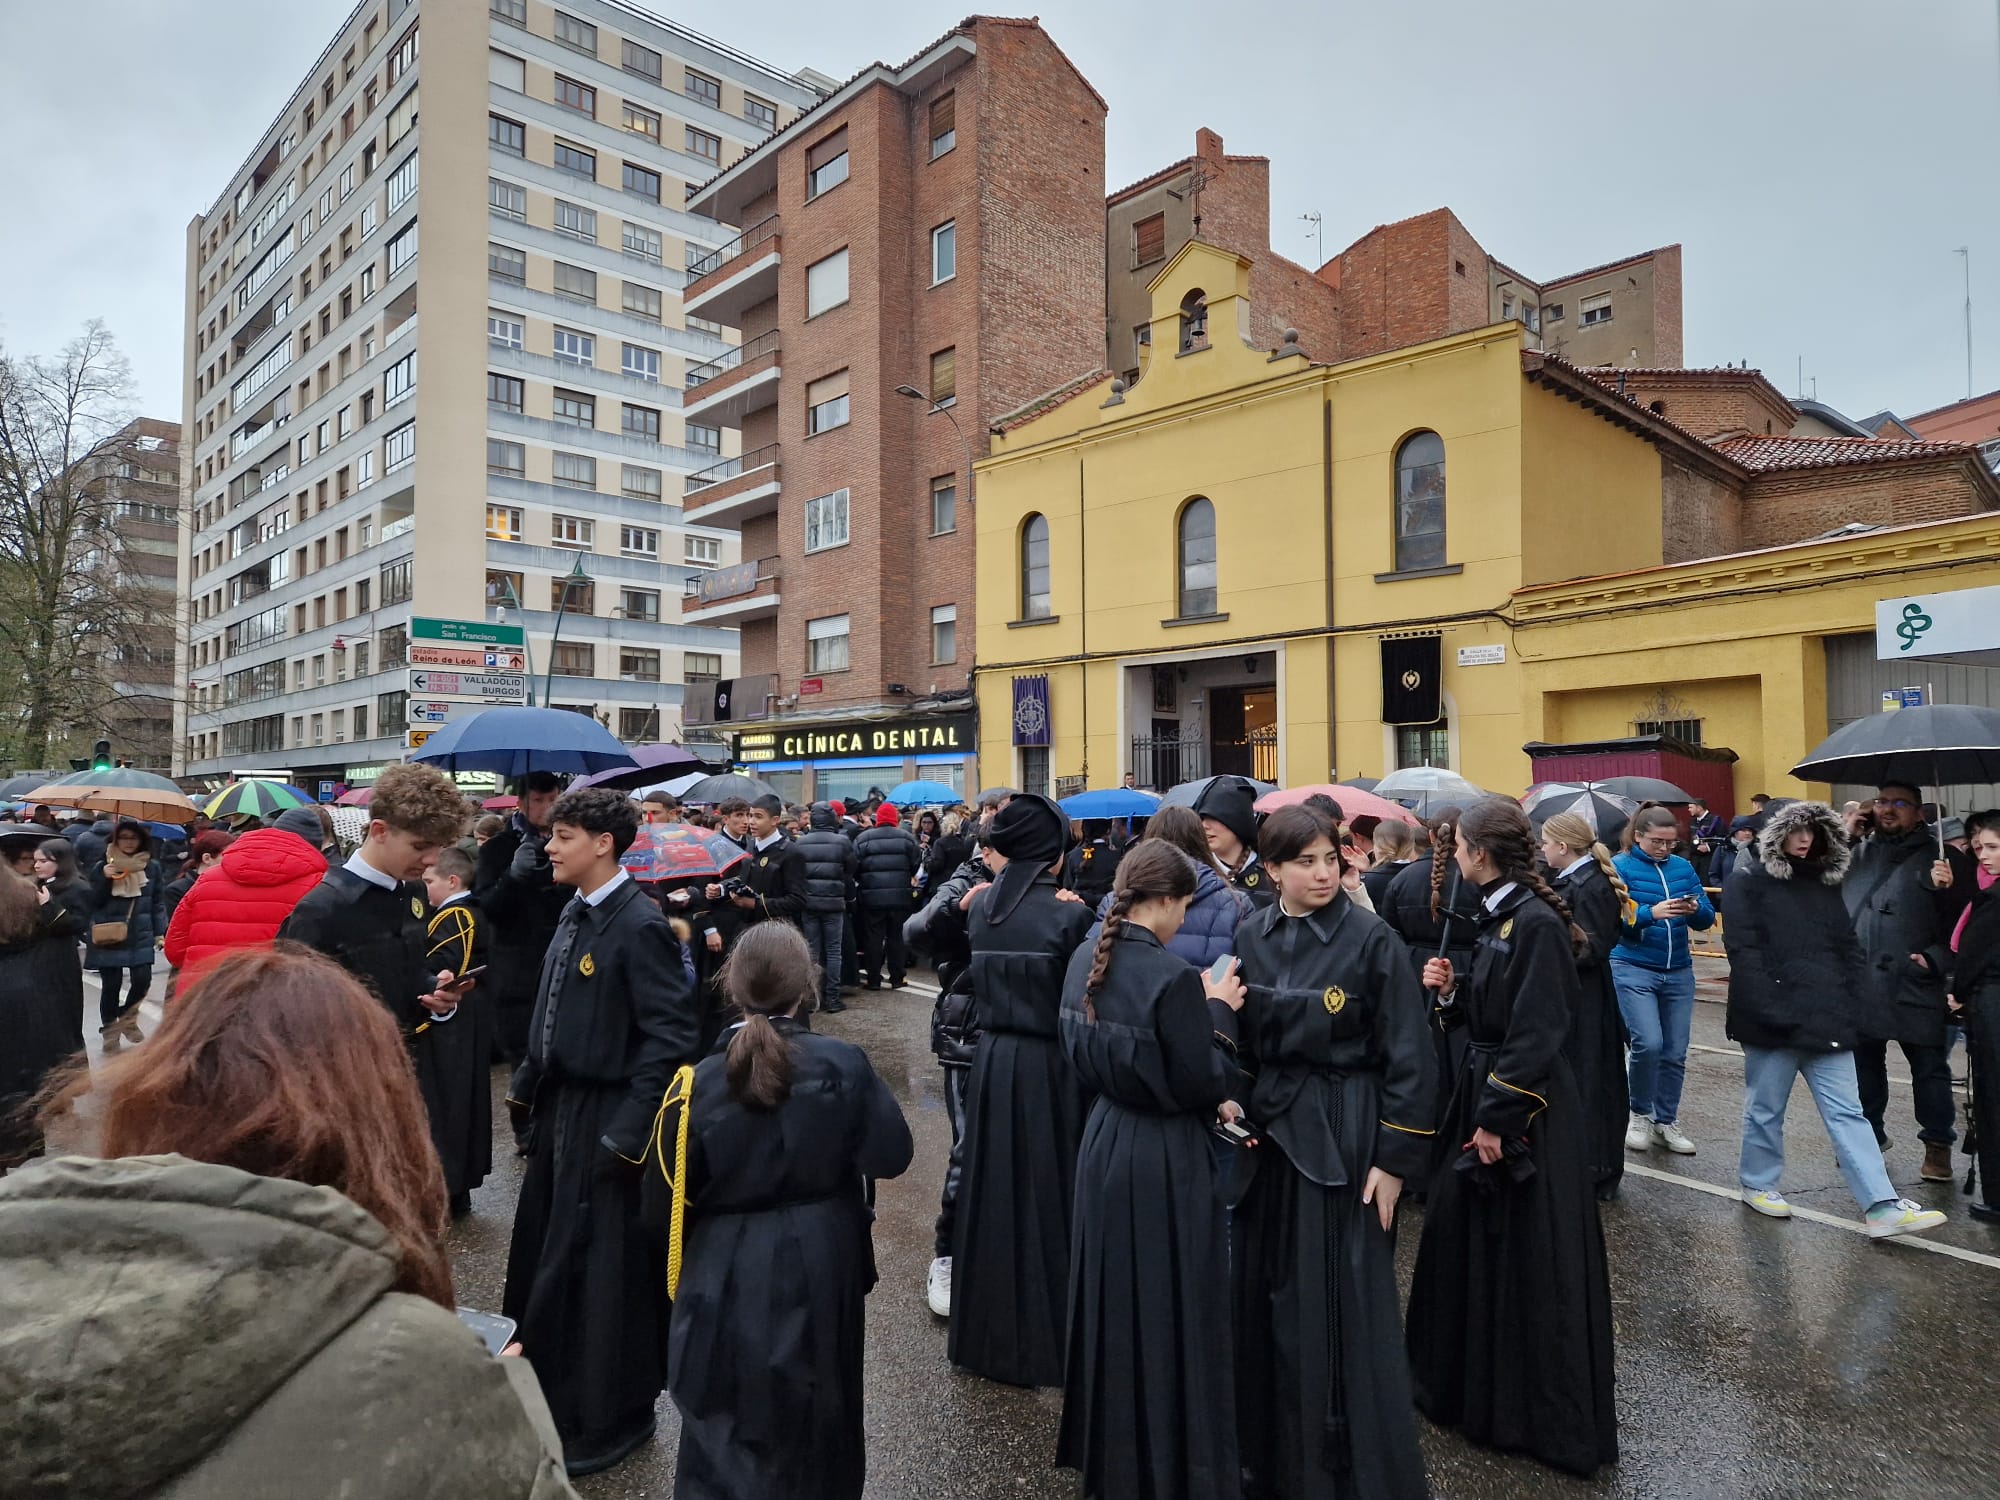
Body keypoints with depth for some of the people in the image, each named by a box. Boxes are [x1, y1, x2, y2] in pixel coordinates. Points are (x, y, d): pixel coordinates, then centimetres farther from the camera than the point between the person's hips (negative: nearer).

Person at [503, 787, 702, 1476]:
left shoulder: (639, 926, -21)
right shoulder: (575, 911, 6)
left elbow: (674, 1034, -23)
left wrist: (628, 1129, -23)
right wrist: (528, 1086, 14)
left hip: (603, 1121, -9)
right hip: (559, 1108, 9)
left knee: (606, 1264, 4)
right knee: (546, 1251, 22)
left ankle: (612, 1416, 25)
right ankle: (549, 1387, 46)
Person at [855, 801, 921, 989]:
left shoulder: (863, 839, -4)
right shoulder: (906, 837, -1)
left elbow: (854, 867, -4)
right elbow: (916, 863, 2)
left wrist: (862, 881, 15)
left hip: (871, 896, -1)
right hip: (899, 896, 1)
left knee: (873, 938, 6)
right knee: (897, 936, 10)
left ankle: (873, 979, 9)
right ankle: (897, 978, 13)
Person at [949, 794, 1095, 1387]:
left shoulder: (981, 905, 1)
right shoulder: (1069, 913, -15)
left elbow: (981, 981, 8)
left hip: (991, 1060, 5)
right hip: (1048, 1068, -5)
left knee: (994, 1194, 17)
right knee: (1047, 1199, 7)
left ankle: (987, 1334, 32)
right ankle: (1044, 1344, 20)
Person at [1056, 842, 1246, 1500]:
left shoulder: (1085, 961, -2)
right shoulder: (1173, 977, -24)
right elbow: (1203, 1084, -19)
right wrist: (1219, 1012, -6)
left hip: (1104, 1145, 8)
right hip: (1164, 1159, -7)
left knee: (1113, 1300, 23)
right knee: (1170, 1310, 11)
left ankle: (1108, 1443, 42)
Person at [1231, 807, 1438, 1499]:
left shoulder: (1371, 938, -11)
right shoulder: (1249, 937, 1)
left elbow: (1409, 1057, -10)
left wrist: (1395, 1159, -12)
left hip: (1345, 1134, -4)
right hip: (1269, 1129, 5)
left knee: (1342, 1300, 1)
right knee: (1266, 1292, 13)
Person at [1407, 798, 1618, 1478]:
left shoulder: (1537, 923, -20)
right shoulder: (1495, 915, 8)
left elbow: (1538, 1034, -22)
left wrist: (1499, 1118, -20)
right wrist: (1449, 989, -4)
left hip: (1526, 1113, -9)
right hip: (1483, 1093, 9)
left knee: (1529, 1261, 3)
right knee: (1467, 1240, 18)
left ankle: (1546, 1416, 20)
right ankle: (1472, 1387, 35)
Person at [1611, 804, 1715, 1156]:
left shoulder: (1683, 867, 8)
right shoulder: (1620, 867, -6)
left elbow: (1707, 918, 5)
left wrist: (1695, 909, -16)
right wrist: (1652, 912, -29)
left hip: (1678, 972, 5)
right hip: (1633, 969, -5)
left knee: (1675, 1053, 7)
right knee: (1648, 1043, -16)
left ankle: (1666, 1121, 24)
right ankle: (1640, 1114, 8)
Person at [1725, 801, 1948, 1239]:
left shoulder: (1825, 885, 16)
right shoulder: (1752, 884, -3)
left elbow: (1847, 949, 15)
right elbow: (1743, 949, -11)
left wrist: (1853, 1006, 2)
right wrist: (1769, 1009, -18)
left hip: (1826, 1019, 5)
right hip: (1774, 1021, -5)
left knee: (1847, 1112, 2)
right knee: (1766, 1109, 7)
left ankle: (1884, 1208, 0)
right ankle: (1757, 1184, 23)